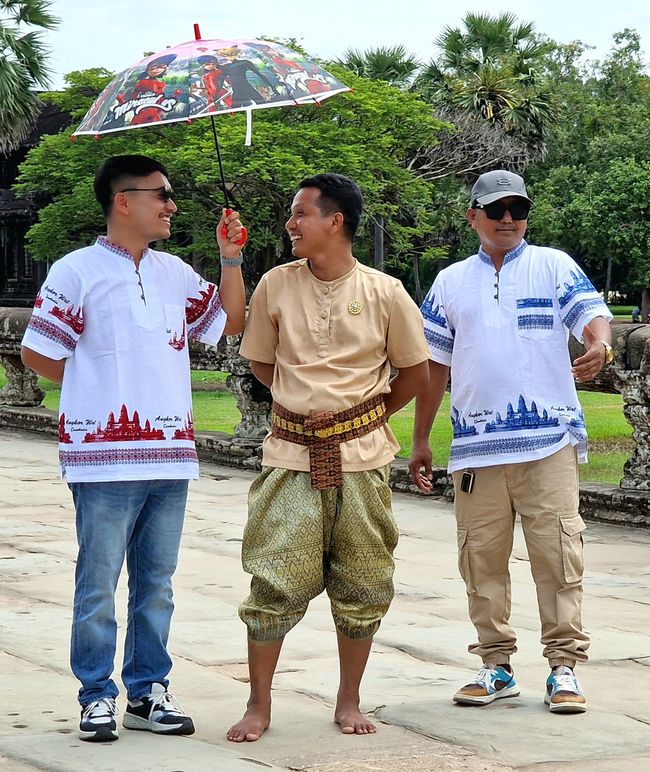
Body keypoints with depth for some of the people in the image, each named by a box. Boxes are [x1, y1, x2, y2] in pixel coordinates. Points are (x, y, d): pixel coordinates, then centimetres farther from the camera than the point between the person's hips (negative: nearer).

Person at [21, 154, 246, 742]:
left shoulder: (176, 273, 12)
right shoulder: (78, 271, -5)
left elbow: (231, 322, 20)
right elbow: (37, 353, -3)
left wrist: (231, 257, 8)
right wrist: (101, 389, 1)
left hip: (170, 452, 6)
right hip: (105, 456, -6)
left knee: (157, 582, 11)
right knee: (98, 584, 0)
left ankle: (148, 693, 19)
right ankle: (97, 697, 9)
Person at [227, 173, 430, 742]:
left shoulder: (384, 293, -4)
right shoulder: (277, 285, -1)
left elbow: (416, 371, 8)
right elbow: (261, 362, 14)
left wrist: (365, 415, 10)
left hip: (361, 458, 0)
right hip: (292, 456, 0)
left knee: (361, 584, 6)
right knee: (275, 581, -3)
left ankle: (349, 702, 20)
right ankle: (259, 705, 8)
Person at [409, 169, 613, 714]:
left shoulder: (554, 267, 7)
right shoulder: (451, 283, 15)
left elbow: (591, 312, -7)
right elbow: (433, 364, 18)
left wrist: (600, 347, -32)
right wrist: (420, 441, 16)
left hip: (549, 441, -3)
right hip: (476, 444, 3)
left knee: (558, 553, -6)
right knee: (482, 558, 5)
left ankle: (564, 667, 0)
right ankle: (496, 667, 14)